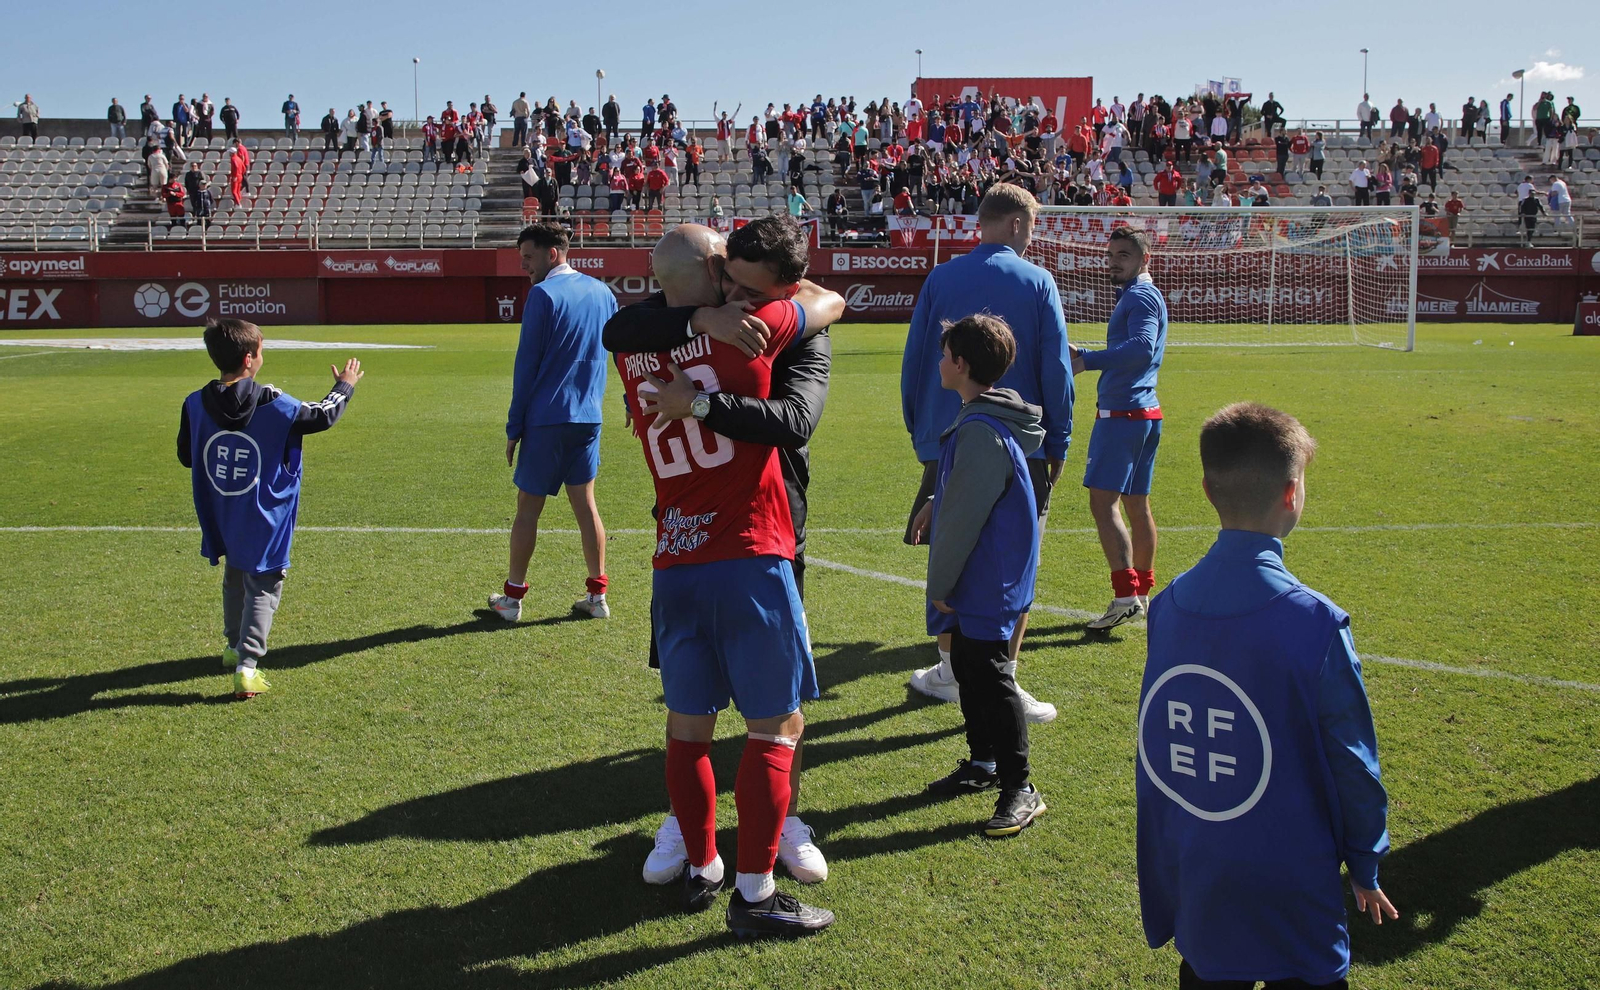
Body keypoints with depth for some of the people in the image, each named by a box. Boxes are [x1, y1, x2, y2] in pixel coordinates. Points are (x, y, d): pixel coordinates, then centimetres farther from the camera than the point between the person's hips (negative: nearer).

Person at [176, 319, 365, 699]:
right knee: (263, 588, 5)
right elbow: (322, 416, 0)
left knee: (235, 580, 26)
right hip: (263, 523, -4)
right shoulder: (274, 404, -17)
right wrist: (344, 387, 18)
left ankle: (233, 646, 41)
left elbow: (185, 456, 6)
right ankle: (247, 665, -5)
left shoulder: (195, 405, -7)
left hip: (221, 521, 5)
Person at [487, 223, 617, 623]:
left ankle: (512, 597, 13)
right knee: (585, 504, 11)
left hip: (547, 420, -6)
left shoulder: (544, 295, -11)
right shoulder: (602, 292, 9)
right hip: (588, 418, 6)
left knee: (528, 507, 4)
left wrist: (514, 427, -4)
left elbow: (526, 365, -10)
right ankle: (597, 596, 13)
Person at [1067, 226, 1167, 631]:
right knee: (1136, 504, 14)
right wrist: (1082, 354, 26)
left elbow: (1142, 348, -29)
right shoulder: (1138, 296, 21)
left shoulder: (1141, 297, -10)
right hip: (1144, 413, 11)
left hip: (1122, 414, -11)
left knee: (1103, 502, -13)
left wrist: (1087, 361, -36)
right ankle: (1143, 592, 22)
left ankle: (1126, 594, -18)